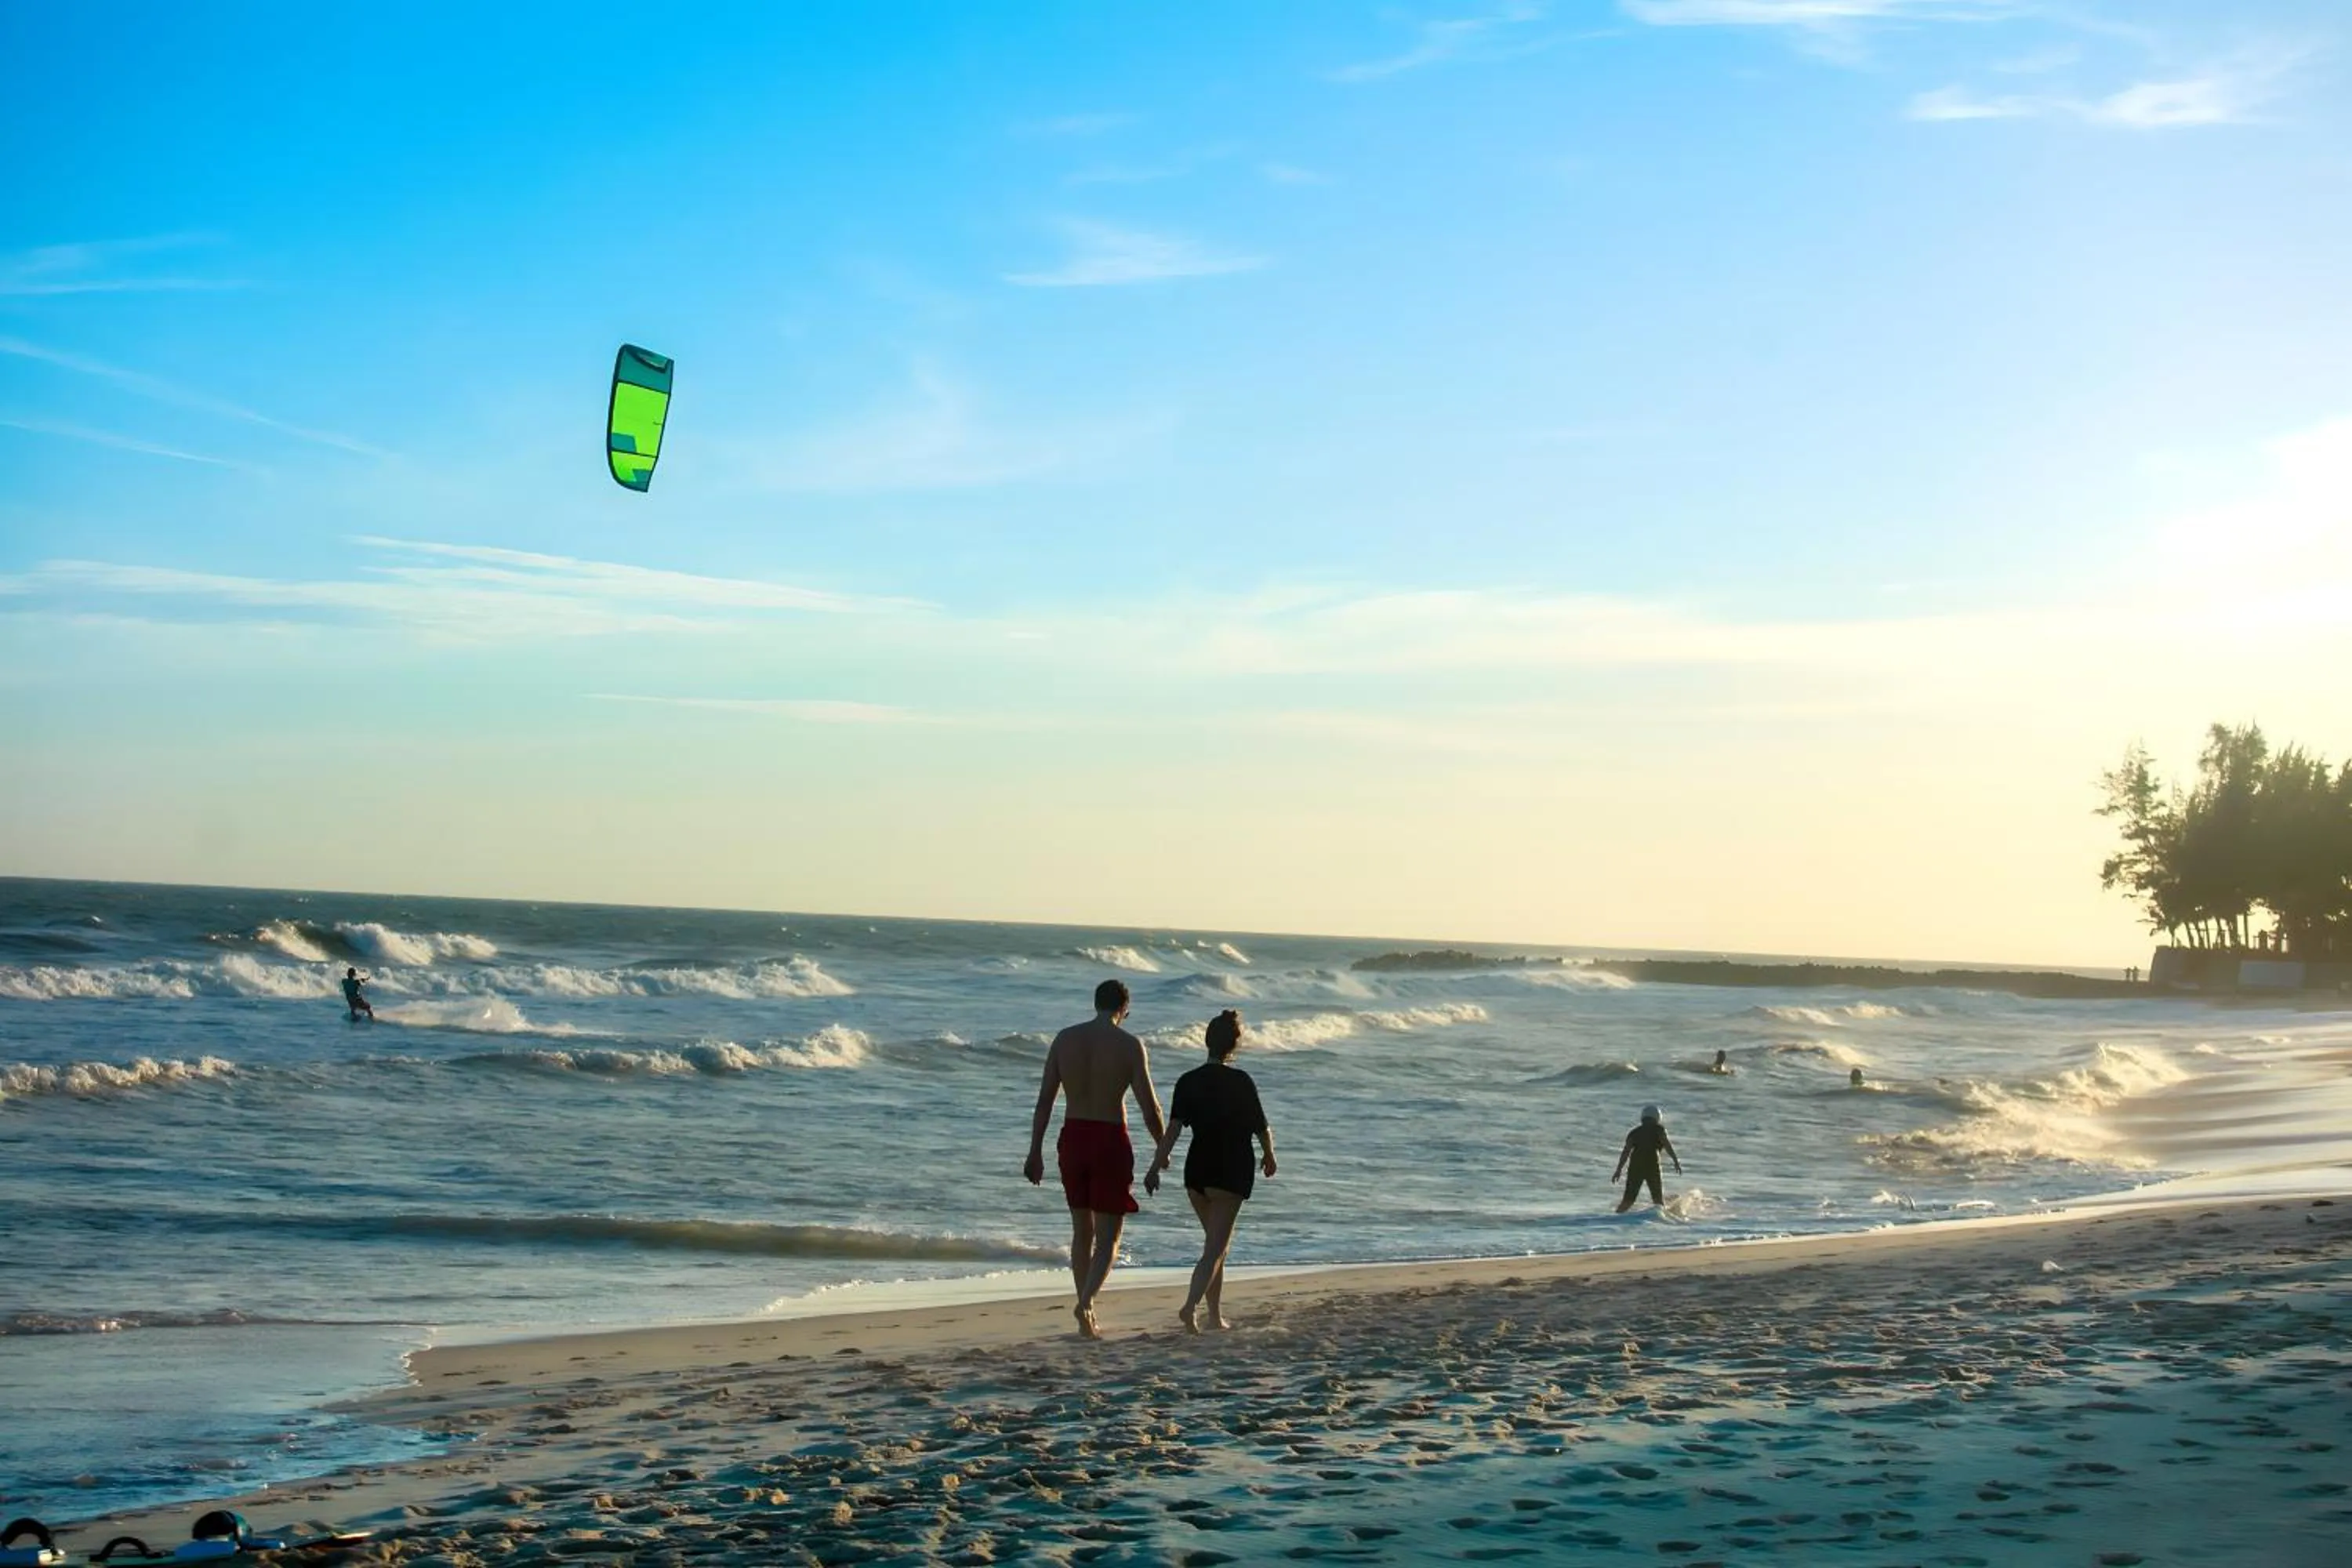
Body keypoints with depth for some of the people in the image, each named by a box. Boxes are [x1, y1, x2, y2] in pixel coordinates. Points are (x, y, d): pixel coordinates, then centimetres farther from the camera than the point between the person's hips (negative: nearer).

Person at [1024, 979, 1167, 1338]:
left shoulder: (1065, 1039, 3)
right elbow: (1150, 1108, -7)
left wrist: (1035, 1151, 8)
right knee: (1108, 1237, 3)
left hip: (1072, 1138, 4)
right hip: (1110, 1141, -4)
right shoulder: (1129, 1045, -7)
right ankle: (1085, 1303, -20)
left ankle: (1087, 1319, 21)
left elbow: (1045, 1099, 3)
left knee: (1082, 1231, 17)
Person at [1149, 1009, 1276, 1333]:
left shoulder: (1188, 1081, 0)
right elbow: (1261, 1127, -4)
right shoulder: (1241, 1082, -10)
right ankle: (1191, 1307, -22)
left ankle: (1215, 1314, 21)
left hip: (1197, 1170, 4)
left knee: (1216, 1243, 19)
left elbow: (1173, 1128, -8)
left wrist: (1157, 1163, -6)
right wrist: (1269, 1156, 14)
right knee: (1215, 1247, -4)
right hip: (1233, 1172, -4)